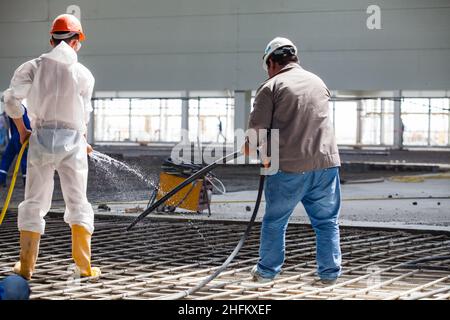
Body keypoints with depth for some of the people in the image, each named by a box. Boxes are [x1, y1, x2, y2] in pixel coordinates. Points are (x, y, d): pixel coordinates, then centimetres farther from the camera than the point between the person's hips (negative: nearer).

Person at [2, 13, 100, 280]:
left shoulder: (34, 67, 1)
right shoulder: (84, 73, 1)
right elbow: (84, 115, 5)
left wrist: (22, 130, 6)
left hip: (40, 138, 1)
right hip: (72, 138, -1)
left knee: (34, 203, 8)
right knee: (78, 203, 7)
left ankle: (26, 266, 8)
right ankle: (85, 266, 4)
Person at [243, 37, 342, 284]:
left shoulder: (271, 87, -3)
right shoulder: (319, 83, 15)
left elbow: (257, 129, -7)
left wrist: (249, 148, 16)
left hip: (289, 167, -4)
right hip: (326, 162, 4)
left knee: (275, 222, 11)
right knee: (327, 221, 12)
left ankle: (266, 271, 21)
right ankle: (330, 272, 13)